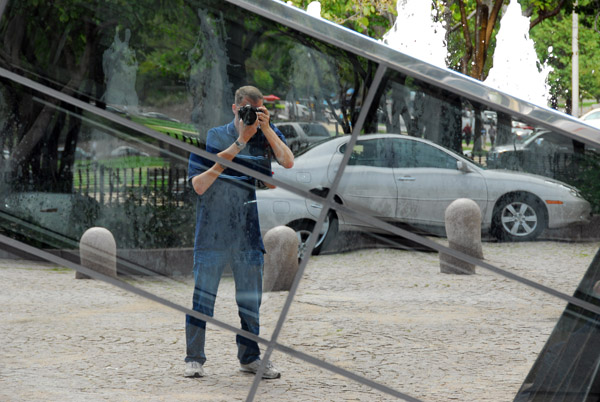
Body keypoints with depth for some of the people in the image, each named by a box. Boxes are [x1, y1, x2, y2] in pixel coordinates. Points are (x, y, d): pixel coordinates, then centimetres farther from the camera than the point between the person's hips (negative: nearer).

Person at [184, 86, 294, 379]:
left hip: (249, 231, 3)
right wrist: (226, 157, -16)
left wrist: (266, 128, -16)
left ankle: (250, 357, 21)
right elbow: (198, 185, -7)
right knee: (203, 292, -1)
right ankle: (194, 358, 8)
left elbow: (288, 162, -13)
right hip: (212, 230, -2)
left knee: (251, 296, 9)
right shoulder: (213, 138, -1)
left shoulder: (268, 136, 5)